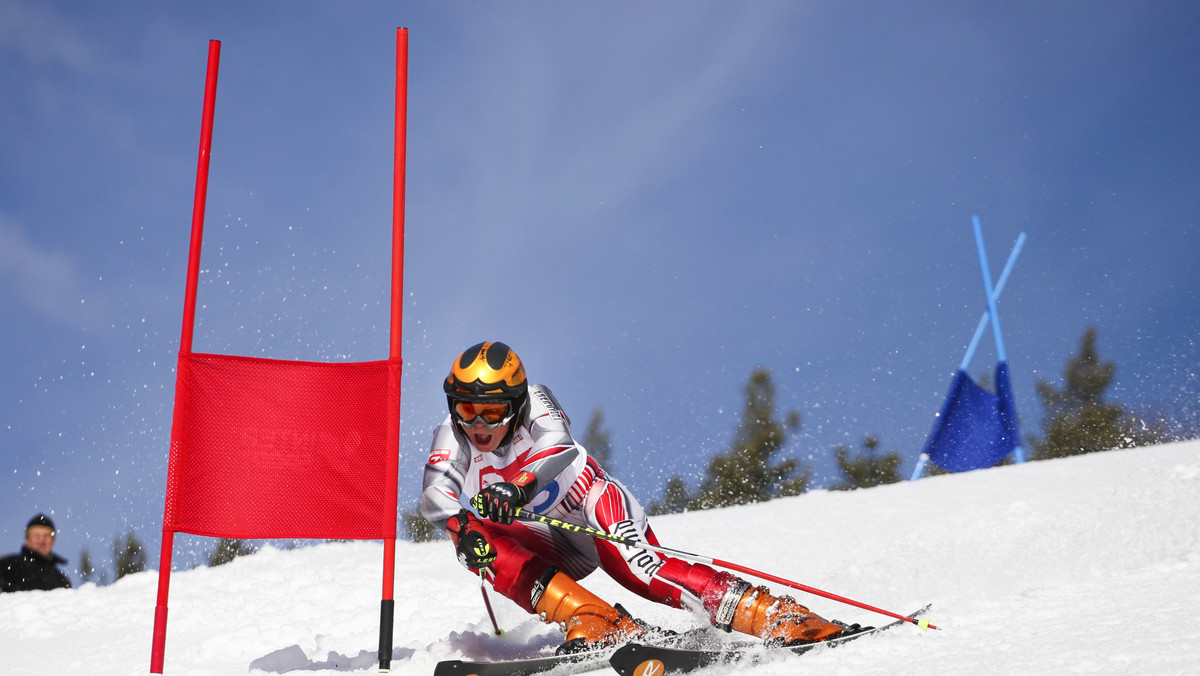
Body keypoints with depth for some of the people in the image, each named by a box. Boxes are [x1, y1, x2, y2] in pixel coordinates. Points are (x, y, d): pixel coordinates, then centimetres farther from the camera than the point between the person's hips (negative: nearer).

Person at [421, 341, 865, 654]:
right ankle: (593, 623, -31)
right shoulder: (452, 439, -11)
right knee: (489, 549, -23)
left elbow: (559, 444, -41)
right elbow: (435, 494, -29)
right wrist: (460, 525, -52)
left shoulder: (533, 402, -19)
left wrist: (517, 486, -60)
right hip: (556, 543, 4)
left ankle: (788, 619, -32)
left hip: (596, 507, -4)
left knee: (640, 570, -30)